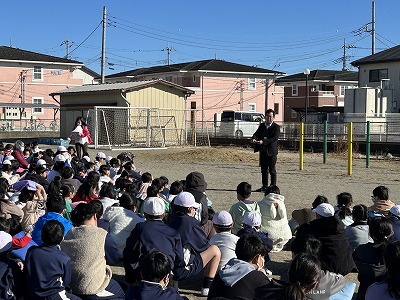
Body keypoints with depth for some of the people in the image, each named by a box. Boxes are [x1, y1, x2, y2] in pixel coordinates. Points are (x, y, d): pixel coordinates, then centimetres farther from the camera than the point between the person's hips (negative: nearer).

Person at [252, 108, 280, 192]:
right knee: (264, 170, 12)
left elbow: (275, 138, -19)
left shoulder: (276, 127, -6)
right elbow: (256, 134, 8)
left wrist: (263, 142, -30)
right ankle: (264, 186, 20)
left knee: (272, 170, 1)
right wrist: (254, 139, -18)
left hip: (271, 151, -6)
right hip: (262, 151, 6)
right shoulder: (262, 126, 13)